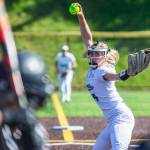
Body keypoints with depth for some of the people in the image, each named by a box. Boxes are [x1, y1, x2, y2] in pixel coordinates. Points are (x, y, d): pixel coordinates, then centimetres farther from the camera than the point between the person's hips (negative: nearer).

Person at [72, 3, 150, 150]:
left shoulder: (103, 71, -13)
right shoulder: (94, 67, 11)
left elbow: (116, 76, -38)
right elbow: (87, 38, 15)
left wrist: (127, 73, -60)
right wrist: (81, 16, 7)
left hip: (121, 117, -10)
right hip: (113, 121, 10)